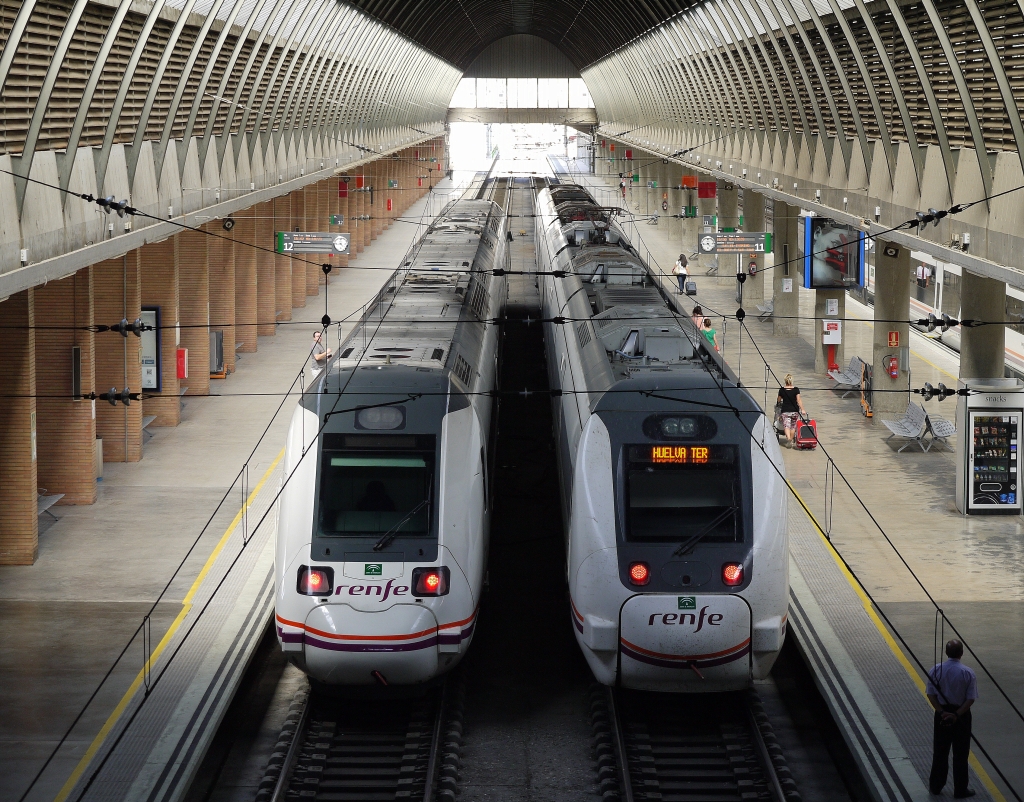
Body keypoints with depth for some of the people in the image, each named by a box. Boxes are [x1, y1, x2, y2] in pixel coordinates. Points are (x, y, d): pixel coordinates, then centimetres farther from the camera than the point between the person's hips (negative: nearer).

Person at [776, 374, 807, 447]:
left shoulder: (782, 390, -3)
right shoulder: (796, 390, -5)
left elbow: (778, 400, 10)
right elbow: (798, 400, -12)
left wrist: (778, 402, 33)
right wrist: (802, 409, -11)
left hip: (785, 411, -1)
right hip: (795, 411, 1)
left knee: (786, 426, -6)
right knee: (793, 426, 16)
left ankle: (788, 438, -29)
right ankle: (791, 440, 23)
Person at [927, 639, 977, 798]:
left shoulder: (936, 670, -8)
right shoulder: (968, 673, -13)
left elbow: (931, 694, -9)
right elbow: (971, 699, -15)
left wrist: (942, 712, -11)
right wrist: (957, 714, -16)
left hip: (941, 714, 2)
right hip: (962, 716, -2)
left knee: (940, 752, 15)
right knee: (960, 754, 8)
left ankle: (935, 786, 24)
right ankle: (960, 790, 14)